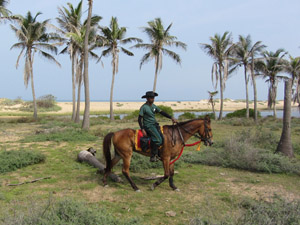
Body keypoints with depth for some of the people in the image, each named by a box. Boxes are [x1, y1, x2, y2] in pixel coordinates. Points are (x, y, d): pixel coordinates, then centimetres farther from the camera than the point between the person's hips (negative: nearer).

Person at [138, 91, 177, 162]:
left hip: (155, 125, 8)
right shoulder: (144, 107, -9)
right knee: (158, 139, -25)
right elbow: (139, 119, -9)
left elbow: (162, 113, 11)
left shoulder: (154, 106, 12)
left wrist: (171, 118, 0)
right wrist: (142, 129, -19)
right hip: (148, 126, -8)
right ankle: (153, 156, -17)